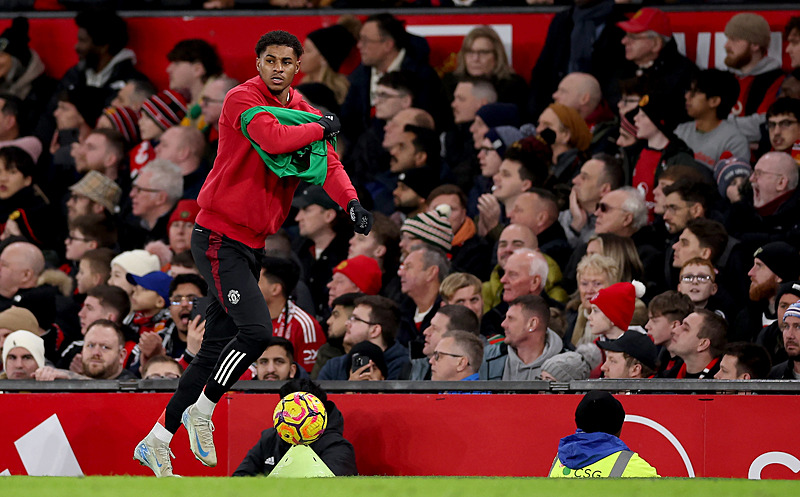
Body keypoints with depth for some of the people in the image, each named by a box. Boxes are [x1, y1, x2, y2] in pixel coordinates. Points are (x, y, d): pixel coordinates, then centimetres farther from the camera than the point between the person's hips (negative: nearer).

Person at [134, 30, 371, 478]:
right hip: (219, 236, -8)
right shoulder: (243, 100, -13)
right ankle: (202, 412, -2)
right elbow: (274, 140, -30)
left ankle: (157, 442, 19)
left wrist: (351, 202, -18)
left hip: (251, 243, 8)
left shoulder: (302, 111, 10)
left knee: (219, 348, 10)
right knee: (256, 330, -22)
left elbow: (326, 161, 0)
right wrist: (321, 127, -14)